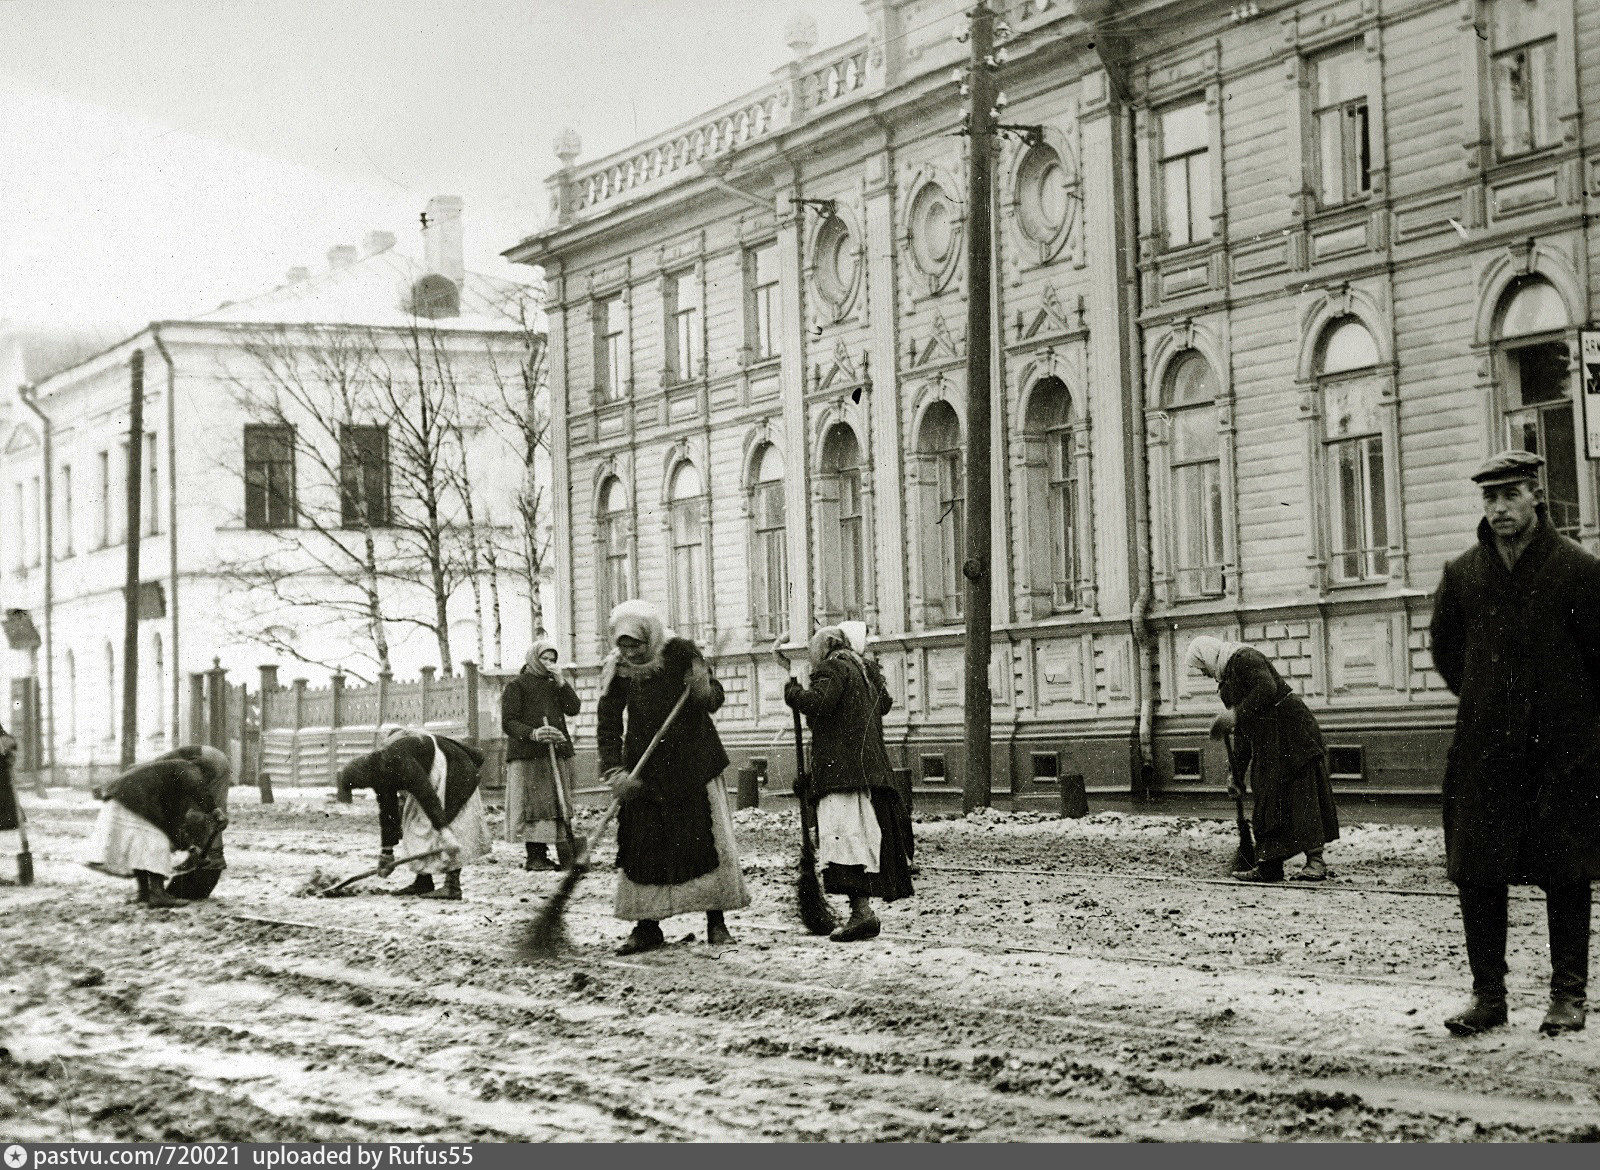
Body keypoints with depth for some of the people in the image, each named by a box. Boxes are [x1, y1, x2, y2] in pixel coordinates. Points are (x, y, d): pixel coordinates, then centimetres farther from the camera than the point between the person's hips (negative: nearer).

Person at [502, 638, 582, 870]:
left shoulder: (554, 684, 23)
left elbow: (573, 708, 9)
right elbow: (508, 722, -6)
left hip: (558, 754, 6)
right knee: (532, 804, -11)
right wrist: (532, 733, -23)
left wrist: (562, 683, -2)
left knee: (555, 804, 1)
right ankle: (533, 856, -10)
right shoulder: (516, 686, 3)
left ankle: (543, 854, 3)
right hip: (528, 755, -6)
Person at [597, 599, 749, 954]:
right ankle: (647, 927, 6)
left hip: (692, 763, -2)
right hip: (644, 767, 2)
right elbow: (607, 725, -3)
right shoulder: (616, 670, -5)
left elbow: (715, 696, -8)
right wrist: (615, 772, -15)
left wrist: (704, 692, -34)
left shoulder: (680, 653, -11)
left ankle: (716, 921, 7)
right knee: (642, 844, -2)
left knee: (705, 839, -3)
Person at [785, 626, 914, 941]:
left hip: (840, 770, -9)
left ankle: (862, 911, -25)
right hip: (869, 769, 9)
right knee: (862, 837, 10)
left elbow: (819, 702, -21)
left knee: (845, 835, -15)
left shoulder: (833, 669, -5)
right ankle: (863, 909, 10)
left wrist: (792, 693, -3)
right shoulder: (863, 671, 22)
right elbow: (884, 703, 37)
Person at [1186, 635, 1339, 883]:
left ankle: (1315, 861, -14)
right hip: (1266, 740, 10)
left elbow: (1267, 688, -27)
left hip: (1290, 730, -10)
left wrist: (1235, 714, -27)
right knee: (1268, 798, 6)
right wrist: (1236, 773, 20)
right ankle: (1269, 868, 6)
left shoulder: (1245, 658, -8)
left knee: (1302, 794, -12)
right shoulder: (1226, 678, 21)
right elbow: (1242, 731, 23)